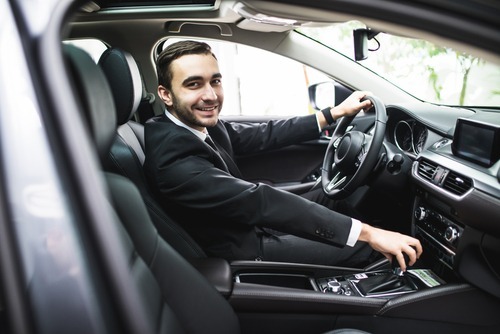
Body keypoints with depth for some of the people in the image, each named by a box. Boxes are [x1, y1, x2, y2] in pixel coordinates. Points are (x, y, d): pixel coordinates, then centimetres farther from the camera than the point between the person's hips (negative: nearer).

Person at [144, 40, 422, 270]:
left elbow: (265, 135, 0)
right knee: (364, 249, -1)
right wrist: (366, 232, -33)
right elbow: (258, 200, -35)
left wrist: (336, 112, 5)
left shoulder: (207, 125, -7)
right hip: (245, 253, -7)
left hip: (250, 226, 8)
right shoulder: (172, 156, -31)